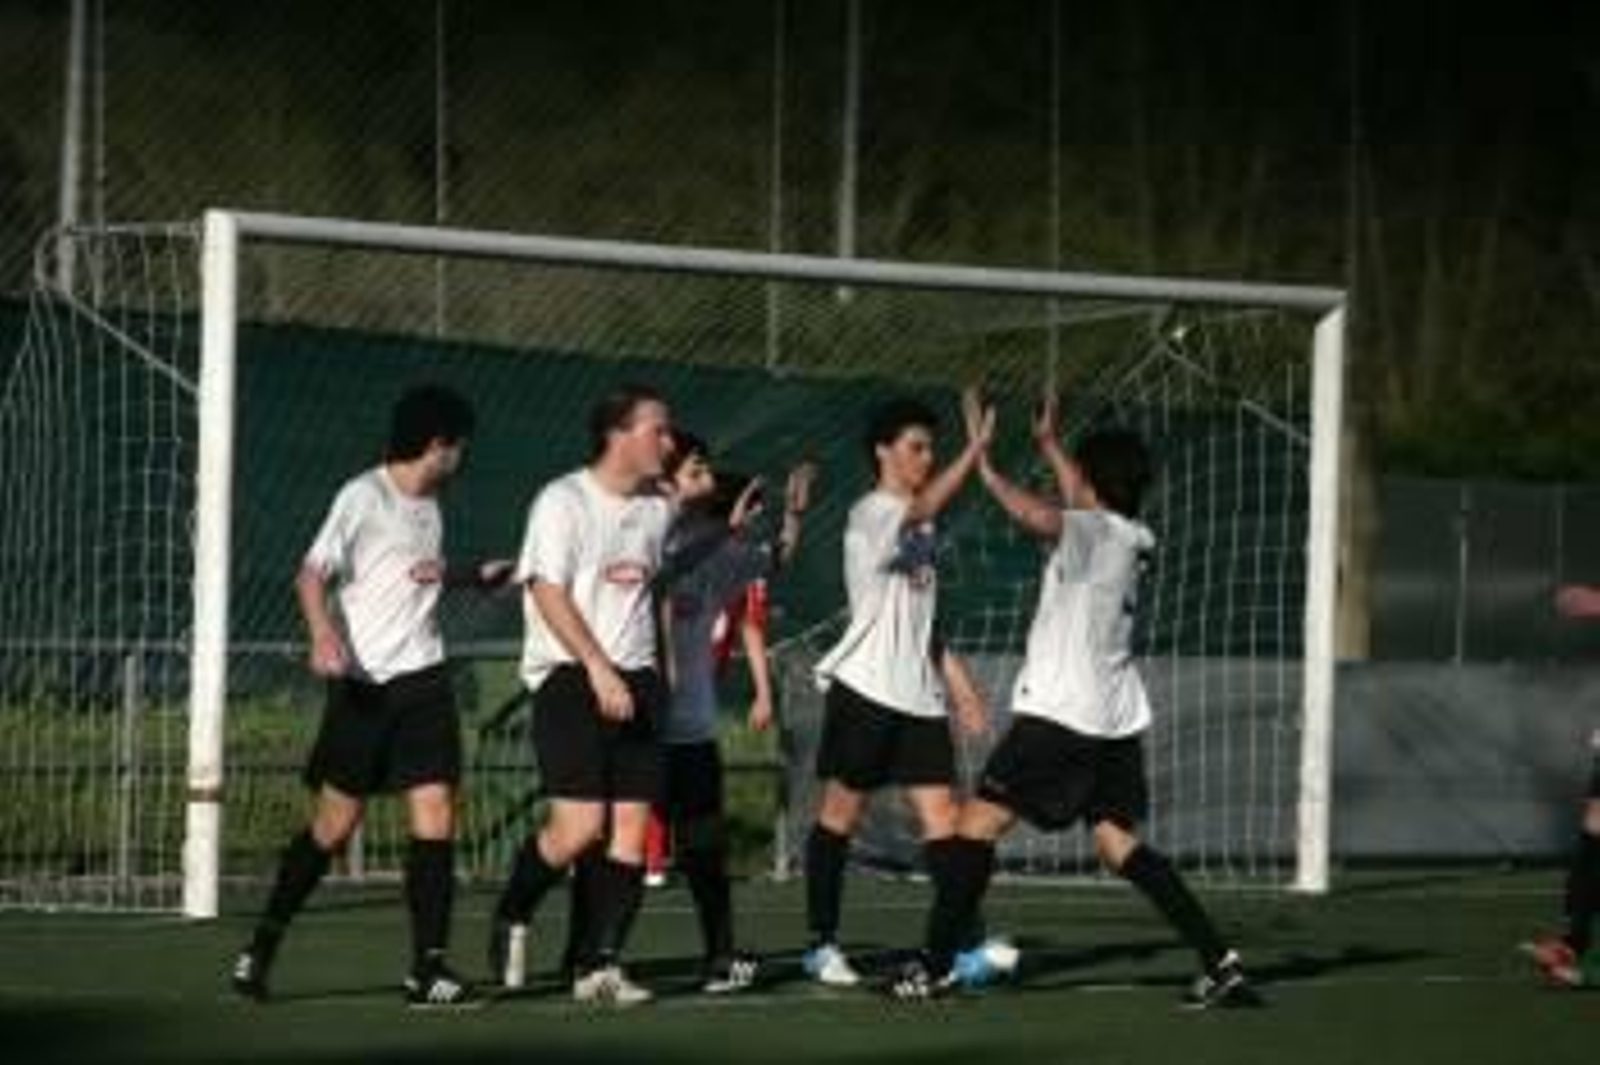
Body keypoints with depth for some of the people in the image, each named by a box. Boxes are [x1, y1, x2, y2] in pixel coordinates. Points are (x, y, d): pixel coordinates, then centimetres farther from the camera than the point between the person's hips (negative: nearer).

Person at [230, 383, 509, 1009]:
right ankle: (261, 949, 14)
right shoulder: (363, 498, -8)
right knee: (334, 824, -1)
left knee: (435, 816, -6)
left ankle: (428, 968, -6)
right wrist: (324, 634, -32)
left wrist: (472, 576, 16)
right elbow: (312, 575, -15)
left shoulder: (428, 505, 15)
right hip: (364, 682, -6)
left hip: (423, 676, 6)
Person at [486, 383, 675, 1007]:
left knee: (631, 827, -4)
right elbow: (548, 591, -13)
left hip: (635, 679, 6)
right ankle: (510, 919, 10)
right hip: (570, 676, -6)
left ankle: (598, 966, -2)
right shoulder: (565, 501, -6)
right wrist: (599, 668, -20)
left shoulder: (656, 510, 14)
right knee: (579, 825, -16)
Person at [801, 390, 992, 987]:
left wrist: (958, 684, 17)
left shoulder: (917, 529, 19)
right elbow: (924, 507, -29)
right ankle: (822, 944, 7)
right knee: (841, 813, 1)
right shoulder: (870, 513, -7)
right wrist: (976, 449, -35)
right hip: (865, 687, -7)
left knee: (942, 818, -2)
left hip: (918, 697, 7)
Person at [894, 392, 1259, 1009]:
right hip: (1117, 720, 8)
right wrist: (1048, 445, 45)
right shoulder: (1129, 537, 15)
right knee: (1119, 843, 6)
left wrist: (991, 476, -17)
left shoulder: (1092, 532, -9)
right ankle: (1220, 964, -5)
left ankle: (937, 965, -5)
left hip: (1059, 714, -8)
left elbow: (1044, 518, -32)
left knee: (980, 820, -1)